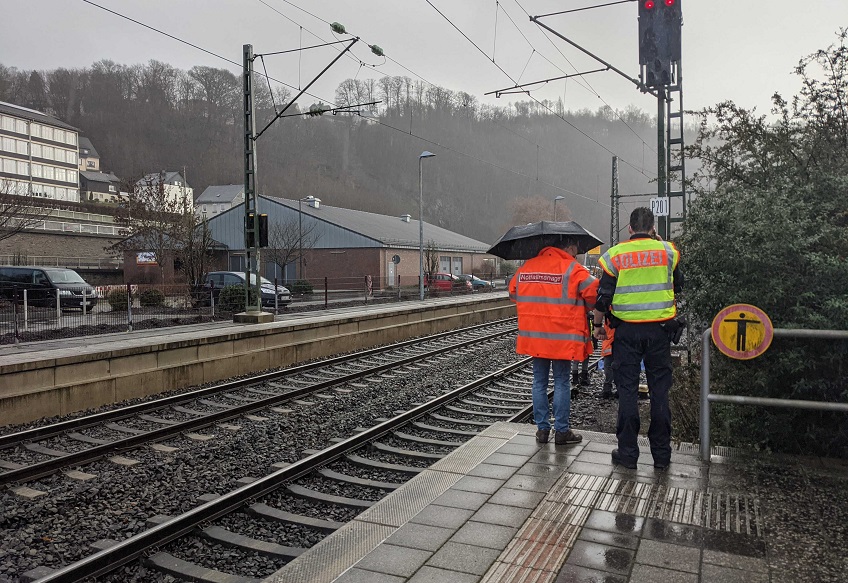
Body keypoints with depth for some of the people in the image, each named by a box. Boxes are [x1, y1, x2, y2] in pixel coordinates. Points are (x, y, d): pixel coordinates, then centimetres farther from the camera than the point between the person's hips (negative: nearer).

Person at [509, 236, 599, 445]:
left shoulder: (526, 268, 7)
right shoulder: (572, 269, -9)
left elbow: (513, 292, 17)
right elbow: (594, 292, -14)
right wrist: (583, 308, 5)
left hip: (534, 336, 5)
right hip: (562, 337, -4)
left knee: (539, 381, 13)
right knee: (561, 382, 6)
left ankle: (542, 429, 19)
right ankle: (561, 431, 12)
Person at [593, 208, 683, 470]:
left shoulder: (615, 255, -5)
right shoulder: (667, 251, 0)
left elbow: (603, 296, -5)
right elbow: (678, 286, 15)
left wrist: (598, 325, 10)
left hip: (626, 331, -1)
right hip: (660, 329, 2)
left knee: (627, 389, 6)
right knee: (660, 390, 10)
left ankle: (627, 452, 11)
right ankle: (661, 453, 17)